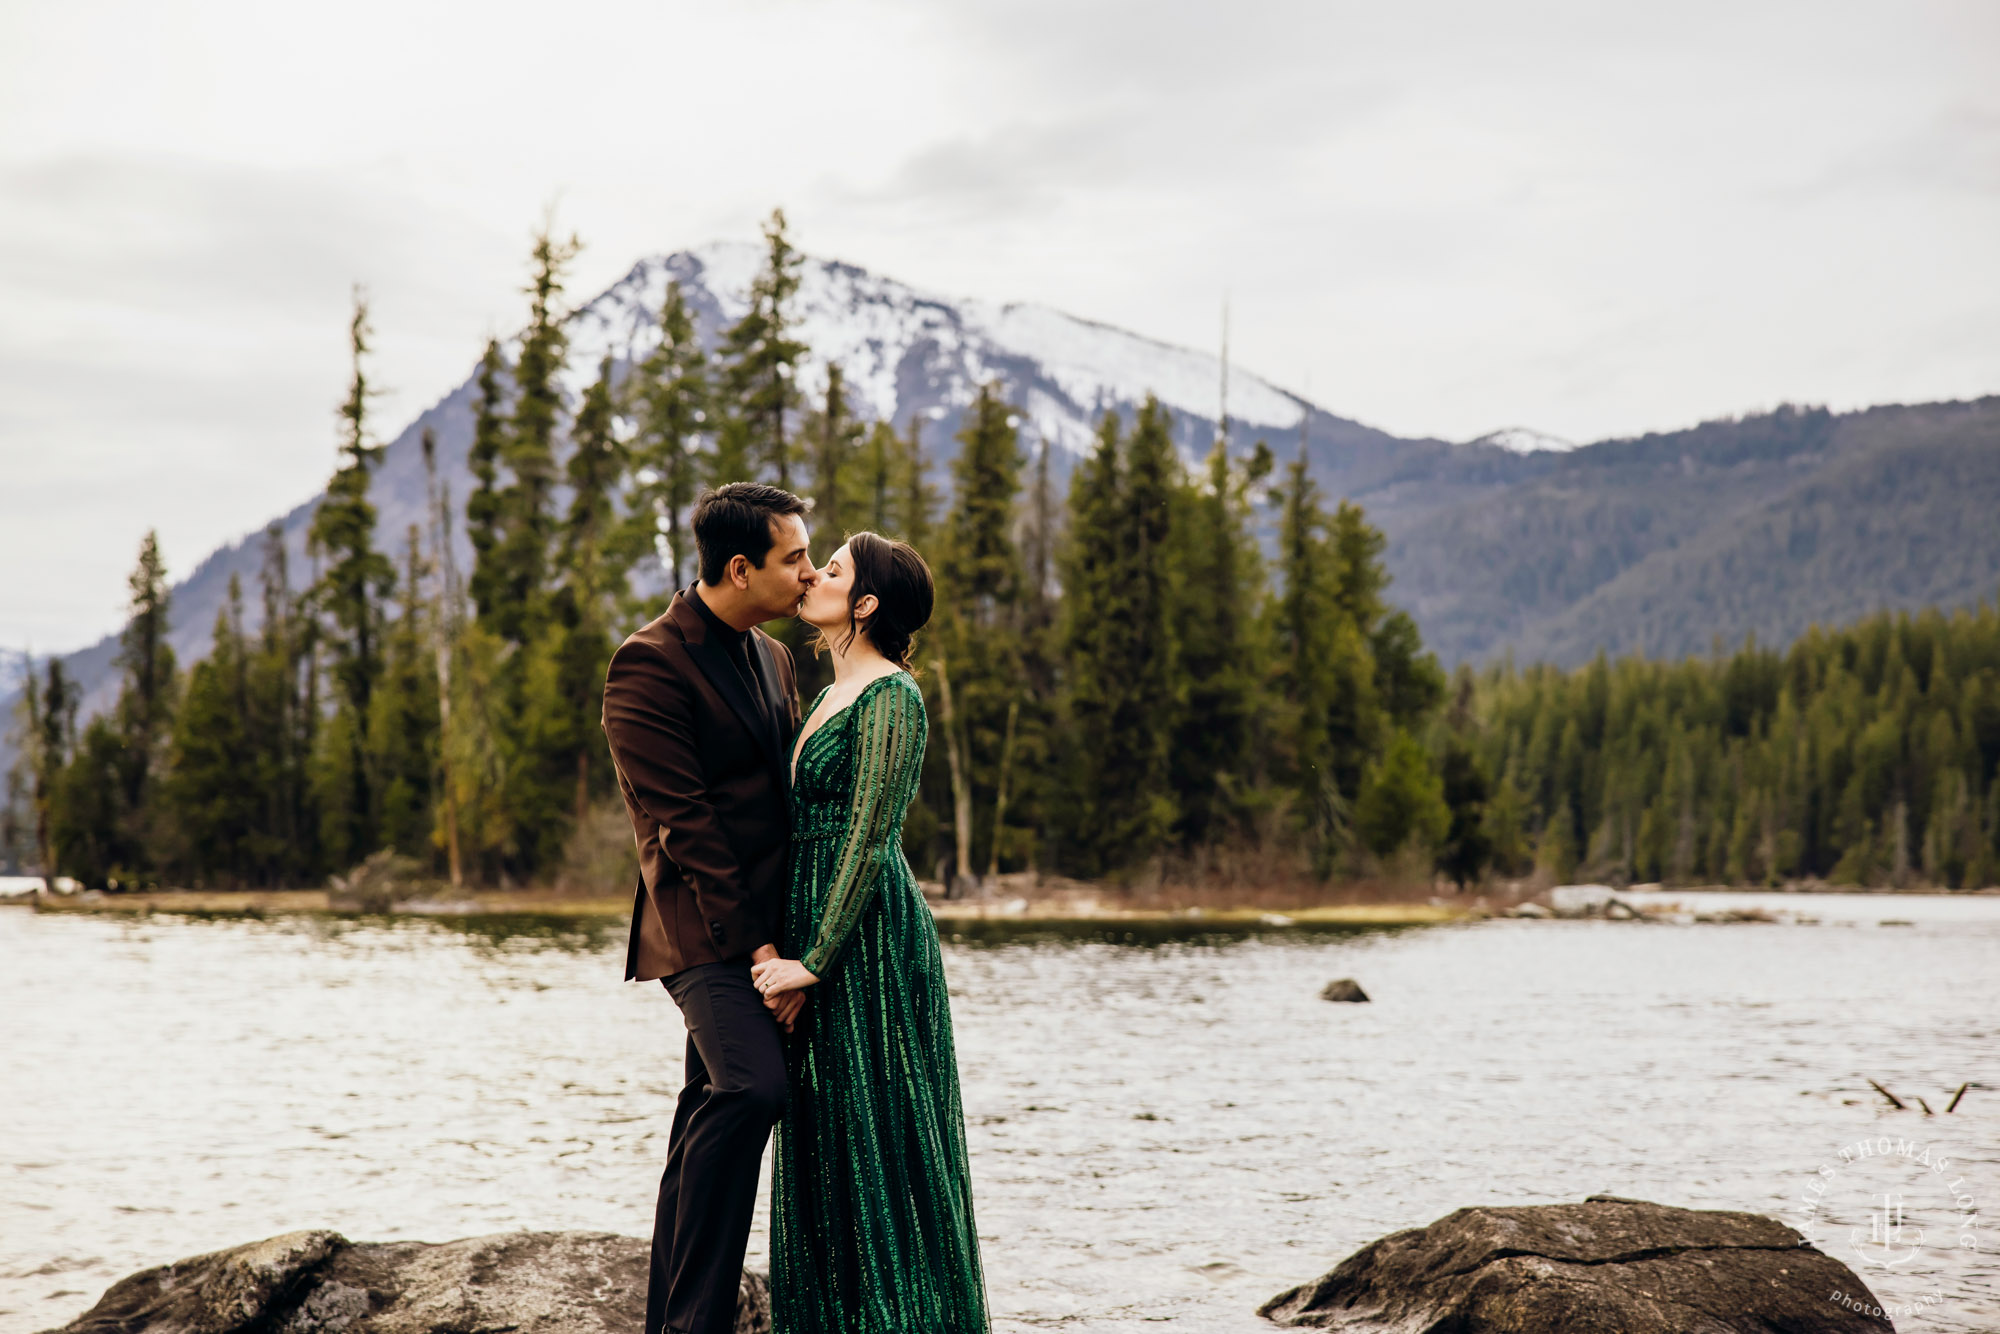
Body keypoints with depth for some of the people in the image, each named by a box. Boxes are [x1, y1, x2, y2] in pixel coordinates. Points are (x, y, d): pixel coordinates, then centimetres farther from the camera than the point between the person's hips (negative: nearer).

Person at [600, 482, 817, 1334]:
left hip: (762, 925, 8)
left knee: (712, 1120, 8)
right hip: (704, 930, -8)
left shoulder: (772, 657, 17)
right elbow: (681, 822, -15)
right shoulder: (650, 665, -10)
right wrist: (753, 944, -17)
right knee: (751, 1087, -24)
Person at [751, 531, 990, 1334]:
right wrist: (800, 952, 15)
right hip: (818, 926, 9)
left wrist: (815, 961, -18)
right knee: (827, 1144, 12)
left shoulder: (890, 697, -13)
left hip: (868, 939, -9)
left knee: (878, 1138, -4)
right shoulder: (836, 695, 16)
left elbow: (869, 840, -17)